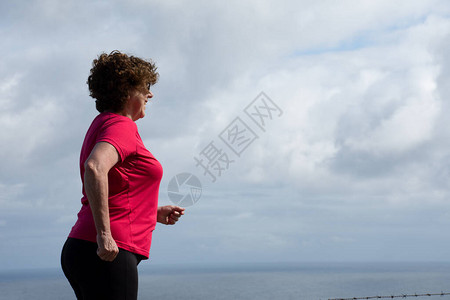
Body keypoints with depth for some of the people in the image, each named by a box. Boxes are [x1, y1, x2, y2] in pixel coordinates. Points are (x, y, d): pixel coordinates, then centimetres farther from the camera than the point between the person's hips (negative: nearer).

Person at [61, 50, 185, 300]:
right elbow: (94, 168, -30)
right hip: (108, 255, -10)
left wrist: (155, 213, 23)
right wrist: (104, 234, -29)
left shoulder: (102, 124, 22)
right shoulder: (120, 125, -9)